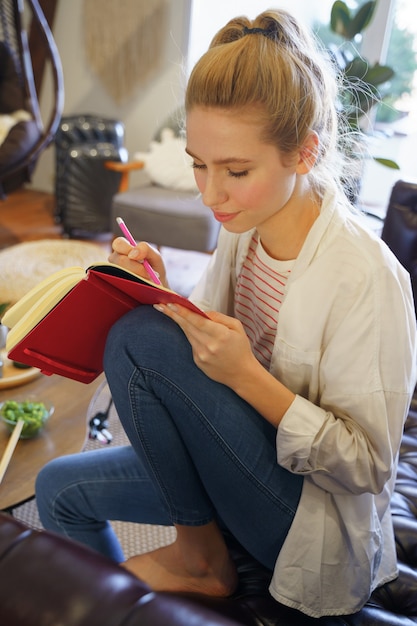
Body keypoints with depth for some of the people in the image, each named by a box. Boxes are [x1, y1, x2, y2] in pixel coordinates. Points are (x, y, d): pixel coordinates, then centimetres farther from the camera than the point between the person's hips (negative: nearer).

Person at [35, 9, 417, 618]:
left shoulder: (365, 277, -25)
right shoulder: (244, 228, -3)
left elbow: (368, 467, -19)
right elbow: (201, 366, 6)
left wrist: (247, 375, -30)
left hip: (319, 525, -7)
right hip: (242, 463, 7)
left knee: (137, 339, -24)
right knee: (61, 488, 4)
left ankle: (201, 558, -1)